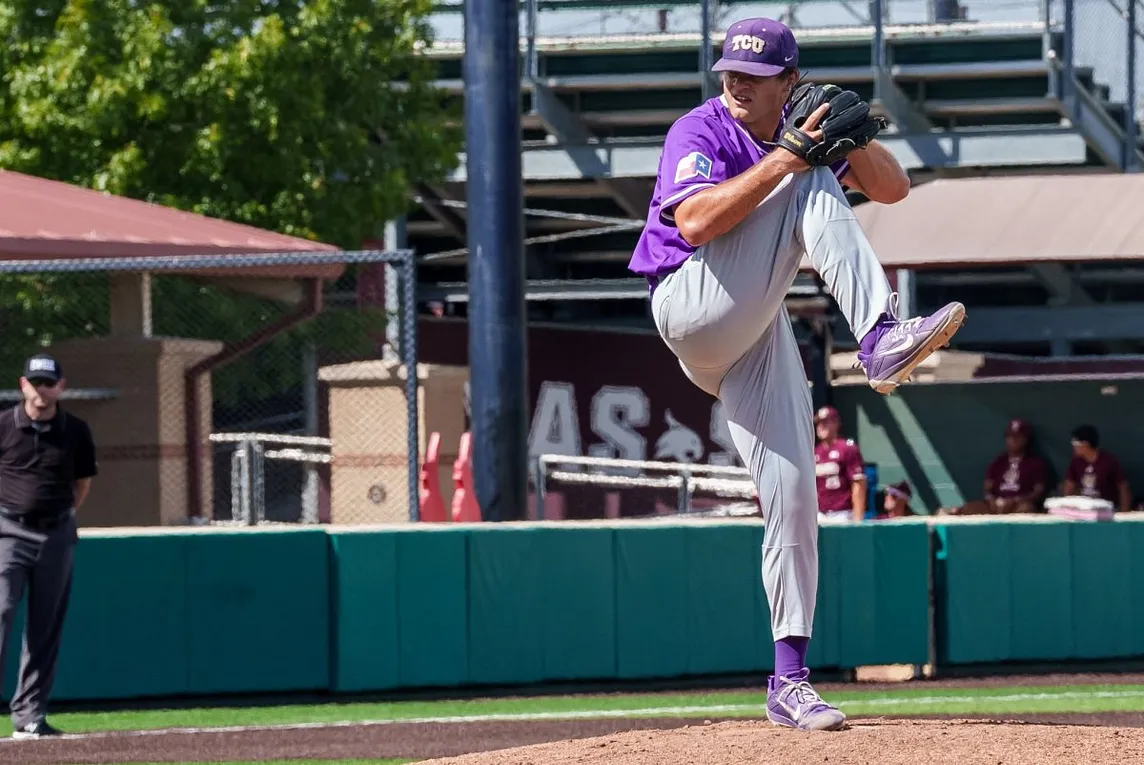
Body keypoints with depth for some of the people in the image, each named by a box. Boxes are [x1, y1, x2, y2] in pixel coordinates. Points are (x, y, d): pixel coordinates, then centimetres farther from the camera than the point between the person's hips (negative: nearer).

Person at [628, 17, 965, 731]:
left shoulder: (801, 133, 13)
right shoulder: (700, 131, -6)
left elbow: (892, 187, 6)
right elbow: (695, 222, -25)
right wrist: (784, 160, -27)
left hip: (758, 332, 6)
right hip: (693, 309, -6)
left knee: (793, 496, -4)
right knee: (811, 187, -21)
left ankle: (790, 680, -1)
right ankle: (881, 340, -41)